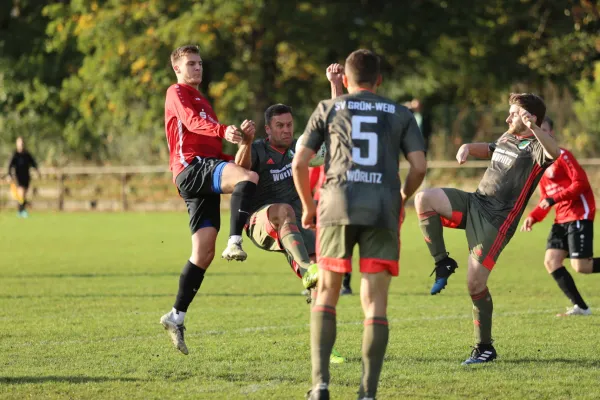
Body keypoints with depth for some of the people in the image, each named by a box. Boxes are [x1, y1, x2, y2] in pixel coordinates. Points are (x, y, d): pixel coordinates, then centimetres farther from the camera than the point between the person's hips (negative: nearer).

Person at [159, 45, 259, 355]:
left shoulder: (200, 100, 33)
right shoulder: (177, 93, 4)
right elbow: (192, 121, -17)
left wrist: (241, 135, 19)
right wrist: (223, 131, -35)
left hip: (206, 170, 9)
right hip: (192, 166, -9)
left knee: (204, 252, 3)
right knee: (248, 177, -33)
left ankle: (177, 316, 5)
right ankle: (234, 244, -43)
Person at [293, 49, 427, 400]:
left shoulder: (328, 109, 13)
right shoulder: (401, 114, 15)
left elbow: (300, 163, 7)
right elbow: (419, 166, 4)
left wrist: (308, 206, 21)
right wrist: (402, 198, 21)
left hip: (338, 206, 0)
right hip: (383, 210, 0)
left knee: (327, 294, 11)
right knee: (375, 303, 2)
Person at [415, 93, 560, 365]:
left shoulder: (534, 146, -9)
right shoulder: (507, 139, 19)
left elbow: (555, 153, -33)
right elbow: (488, 149, 41)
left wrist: (532, 126, -50)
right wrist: (468, 147, 17)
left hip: (496, 220, -8)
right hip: (474, 203, 8)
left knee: (475, 282, -10)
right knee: (424, 199, -16)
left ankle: (485, 349, 5)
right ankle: (442, 263, -3)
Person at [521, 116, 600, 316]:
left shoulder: (561, 155, -10)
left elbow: (581, 183, -17)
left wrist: (555, 199, -23)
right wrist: (533, 217, 3)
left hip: (580, 214, -8)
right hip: (562, 218, 8)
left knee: (580, 266, -16)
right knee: (551, 261, -3)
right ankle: (580, 307, 3)